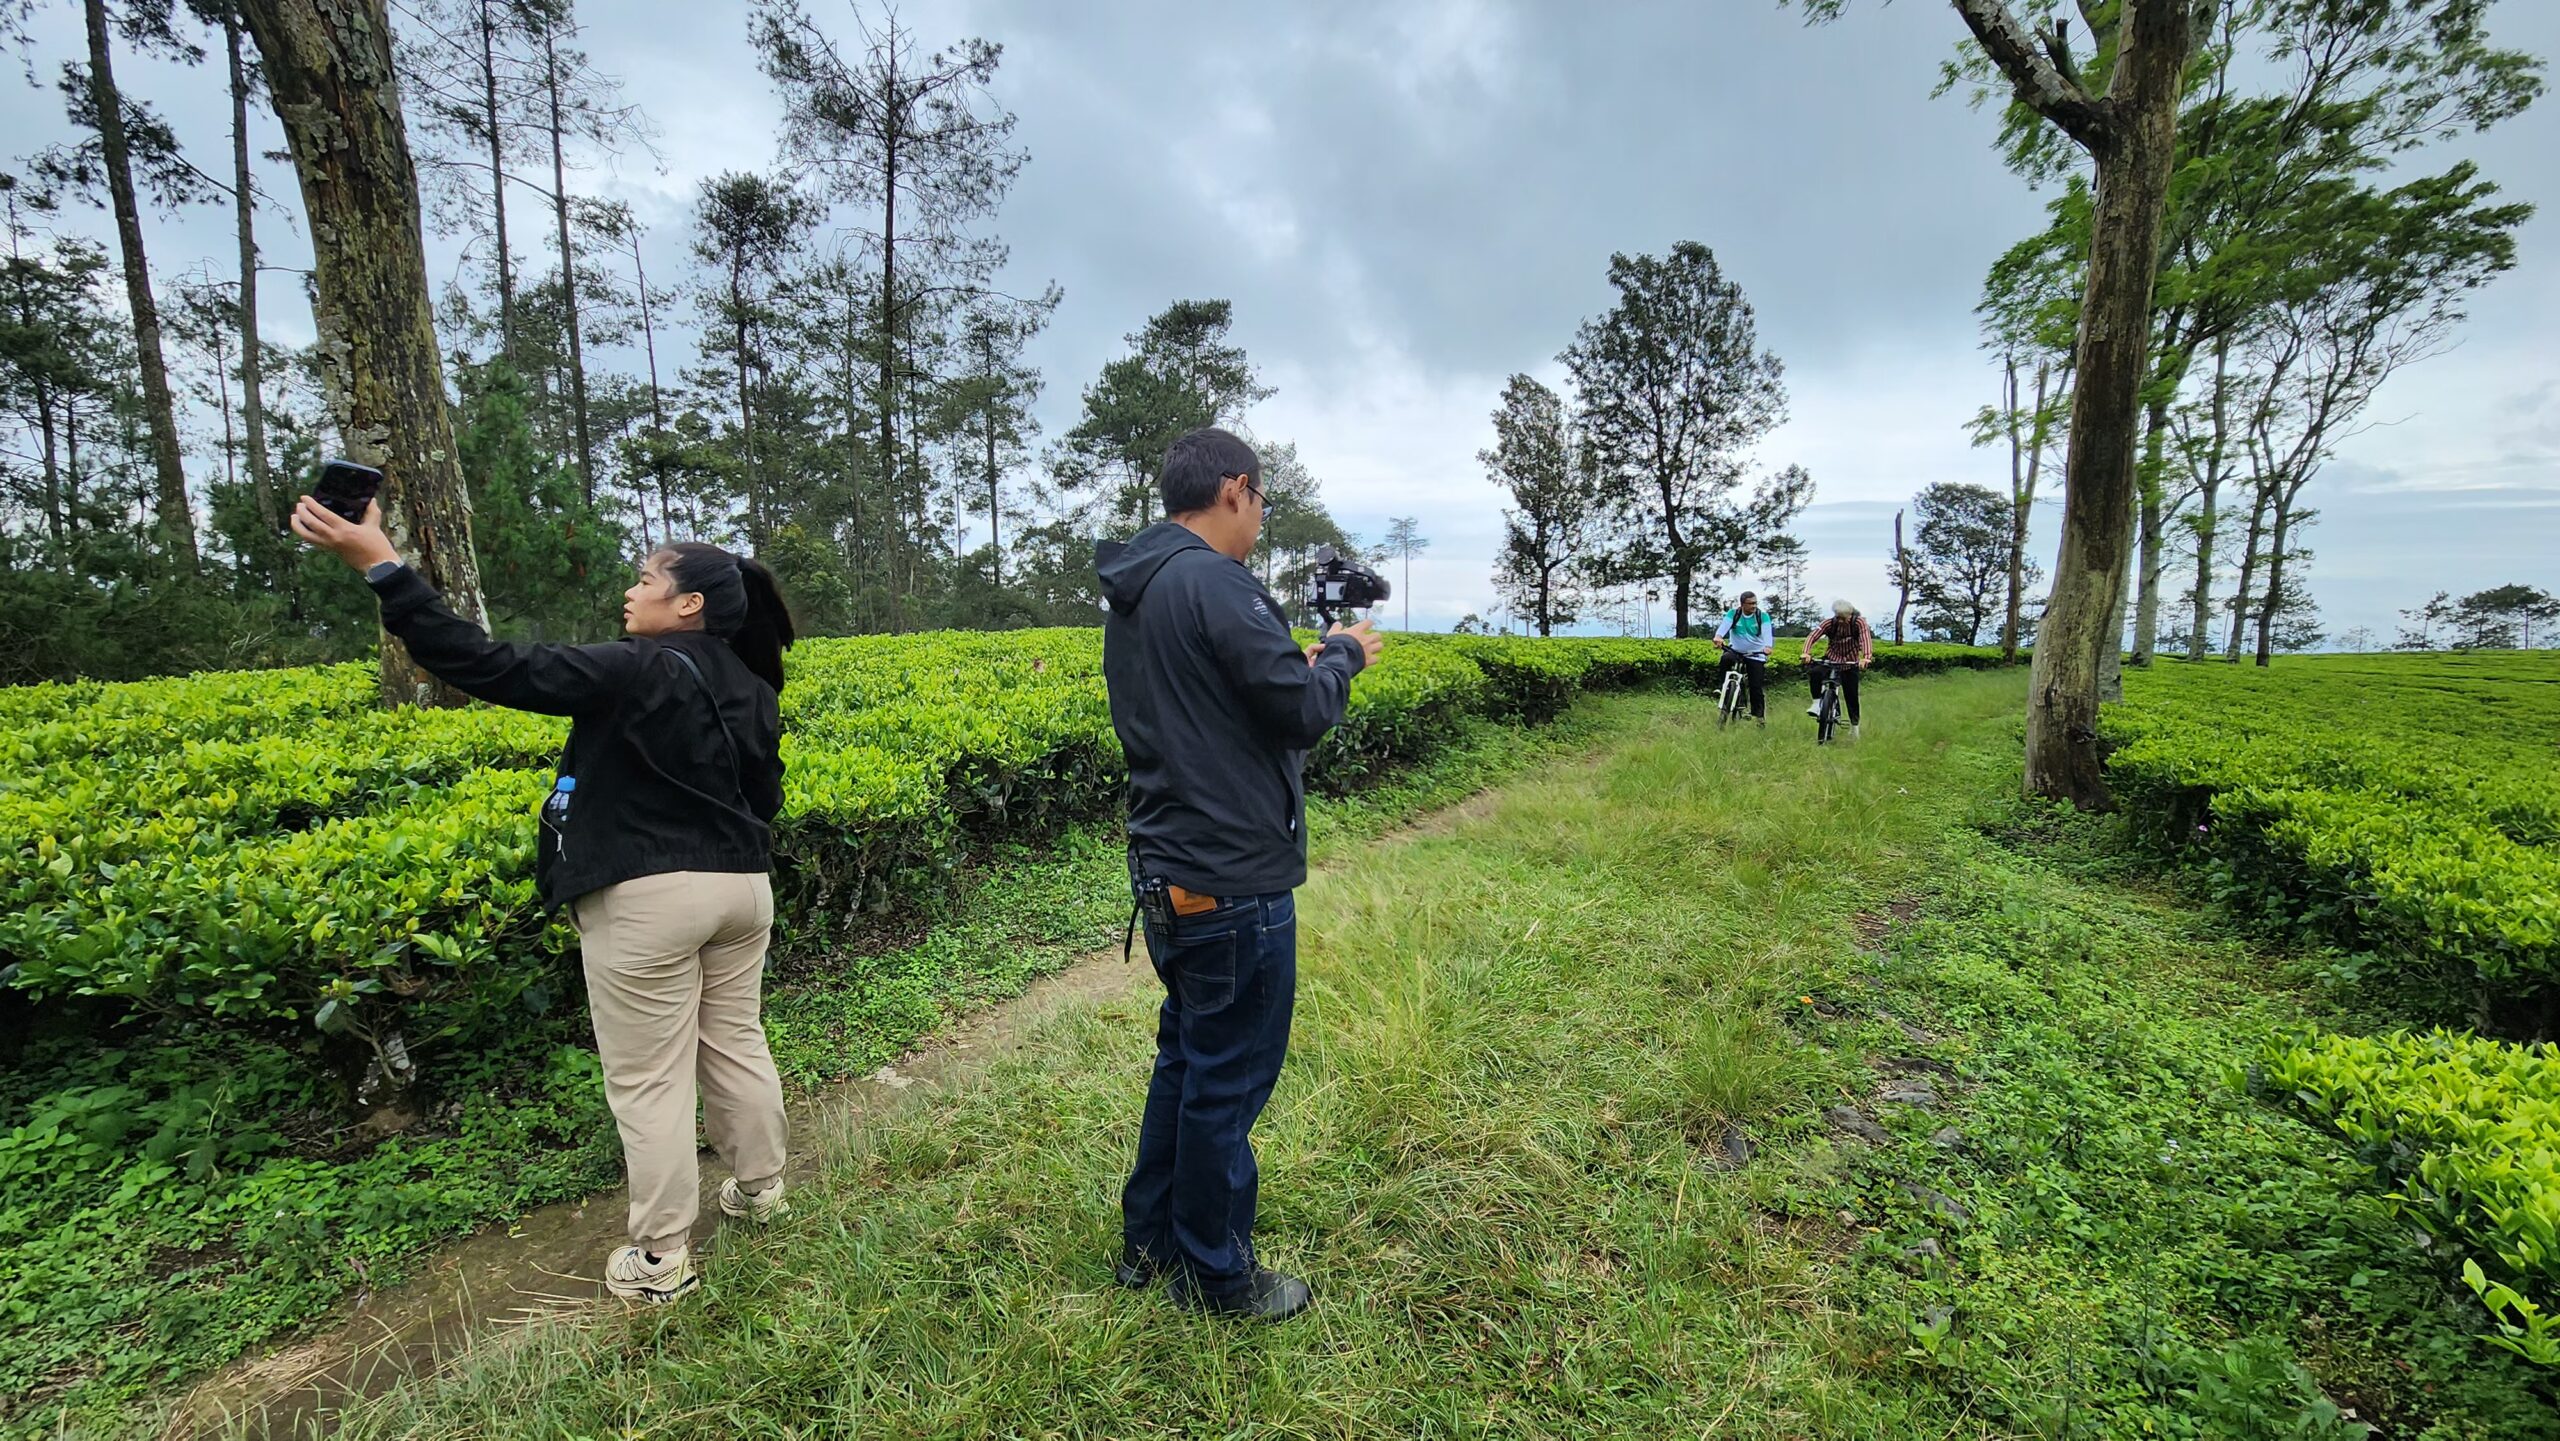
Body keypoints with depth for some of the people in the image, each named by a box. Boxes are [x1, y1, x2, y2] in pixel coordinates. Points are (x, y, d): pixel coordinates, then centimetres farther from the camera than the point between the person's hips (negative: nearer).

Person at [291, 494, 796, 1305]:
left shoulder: (636, 671, -16)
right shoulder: (751, 687, 8)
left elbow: (492, 668, -20)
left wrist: (380, 566, -18)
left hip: (648, 899, -7)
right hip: (740, 889, 7)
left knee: (648, 1080, 5)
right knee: (736, 1046, 21)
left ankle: (661, 1261, 16)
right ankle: (761, 1189, 36)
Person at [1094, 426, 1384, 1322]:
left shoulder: (1128, 594, 12)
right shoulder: (1213, 581, -19)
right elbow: (1306, 711, -19)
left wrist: (1300, 661, 14)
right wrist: (1344, 654, 1)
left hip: (1168, 871, 10)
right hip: (1233, 879, -10)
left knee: (1185, 1056, 23)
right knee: (1228, 1078, 6)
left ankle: (1148, 1242, 38)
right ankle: (1216, 1277, 26)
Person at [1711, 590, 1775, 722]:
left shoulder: (1763, 616, -8)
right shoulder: (1733, 613, -6)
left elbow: (1767, 632, -24)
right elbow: (1724, 625, -25)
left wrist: (1767, 646, -46)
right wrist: (1718, 636, -48)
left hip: (1756, 655, 0)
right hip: (1735, 651, 0)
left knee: (1756, 686, -4)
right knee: (1726, 659, -34)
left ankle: (1759, 716, 10)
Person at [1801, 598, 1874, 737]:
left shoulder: (1859, 622, -18)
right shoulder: (1830, 623, -15)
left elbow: (1866, 639, -33)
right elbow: (1812, 636, -26)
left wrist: (1866, 658, -51)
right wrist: (1806, 653, -45)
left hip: (1850, 662, -1)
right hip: (1831, 658, 1)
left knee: (1851, 695, 3)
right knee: (1814, 672, -31)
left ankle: (1854, 725, 23)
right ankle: (1817, 704, -22)